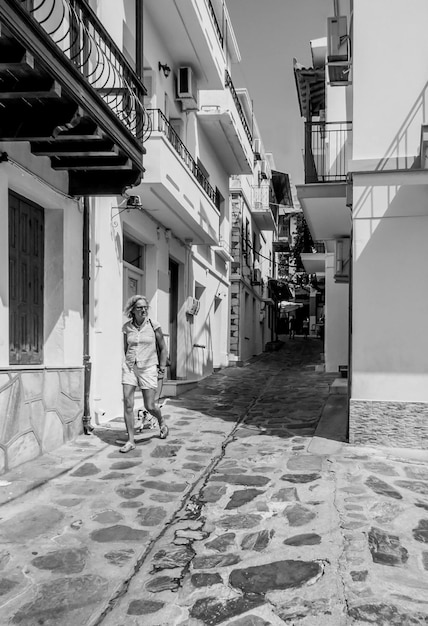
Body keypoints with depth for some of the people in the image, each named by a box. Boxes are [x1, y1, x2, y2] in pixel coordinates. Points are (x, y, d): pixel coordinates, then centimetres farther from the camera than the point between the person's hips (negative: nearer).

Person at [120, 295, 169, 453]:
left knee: (150, 406, 1)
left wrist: (162, 369, 0)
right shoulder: (126, 327, 2)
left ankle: (161, 423, 34)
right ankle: (130, 441, 4)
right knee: (128, 404, -6)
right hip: (129, 368, 2)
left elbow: (163, 348, 1)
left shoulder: (153, 325, -5)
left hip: (148, 368, -2)